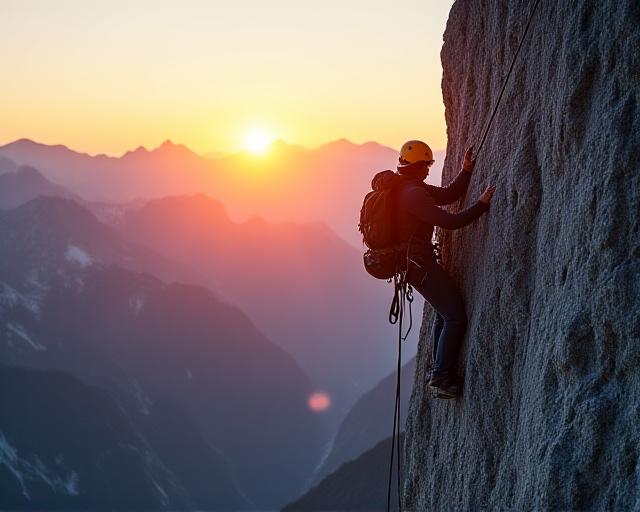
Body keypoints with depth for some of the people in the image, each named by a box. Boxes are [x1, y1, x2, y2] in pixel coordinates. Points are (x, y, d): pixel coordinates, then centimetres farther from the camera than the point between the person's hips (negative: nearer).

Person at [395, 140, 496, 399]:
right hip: (419, 262, -11)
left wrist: (466, 171, 8)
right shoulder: (414, 194, -21)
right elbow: (450, 221, -26)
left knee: (444, 313, 23)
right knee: (455, 316, -8)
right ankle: (442, 376, -3)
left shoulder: (408, 188, 12)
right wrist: (482, 204, -22)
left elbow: (448, 194, 17)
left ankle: (439, 372, 28)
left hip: (411, 260, 11)